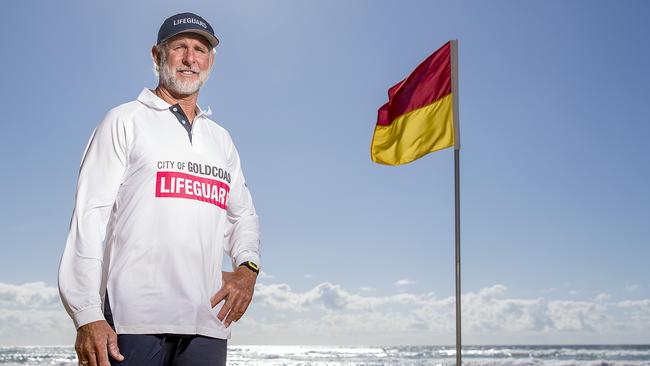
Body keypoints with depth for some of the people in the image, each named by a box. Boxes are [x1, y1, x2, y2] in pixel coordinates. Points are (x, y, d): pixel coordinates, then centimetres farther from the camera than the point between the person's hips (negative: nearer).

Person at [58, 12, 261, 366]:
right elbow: (90, 215, -2)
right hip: (134, 315, -4)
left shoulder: (221, 139, 20)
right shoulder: (125, 121, 6)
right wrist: (87, 315, -11)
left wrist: (247, 267, 4)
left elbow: (244, 214, 26)